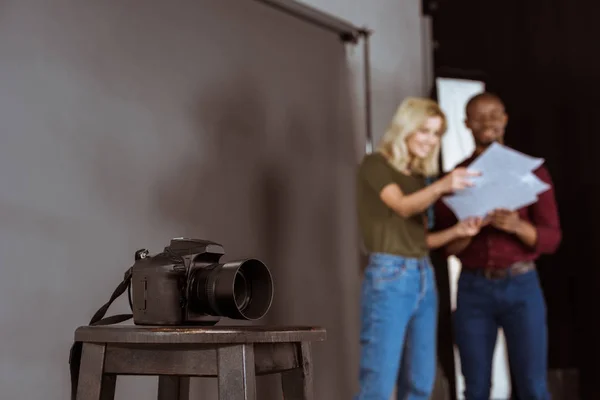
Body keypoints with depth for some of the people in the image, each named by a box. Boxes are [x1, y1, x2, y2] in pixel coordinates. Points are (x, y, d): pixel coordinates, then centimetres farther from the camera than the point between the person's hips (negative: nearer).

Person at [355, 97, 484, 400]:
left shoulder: (419, 176, 18)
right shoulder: (375, 164, -2)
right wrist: (440, 187, -38)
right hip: (389, 275, -8)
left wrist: (456, 231, 1)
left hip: (424, 277, 8)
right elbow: (402, 206, -20)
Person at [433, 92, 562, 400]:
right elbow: (447, 246, 4)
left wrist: (517, 226, -25)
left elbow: (551, 239, -4)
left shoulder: (533, 171, 1)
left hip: (521, 288, -1)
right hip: (473, 290, 2)